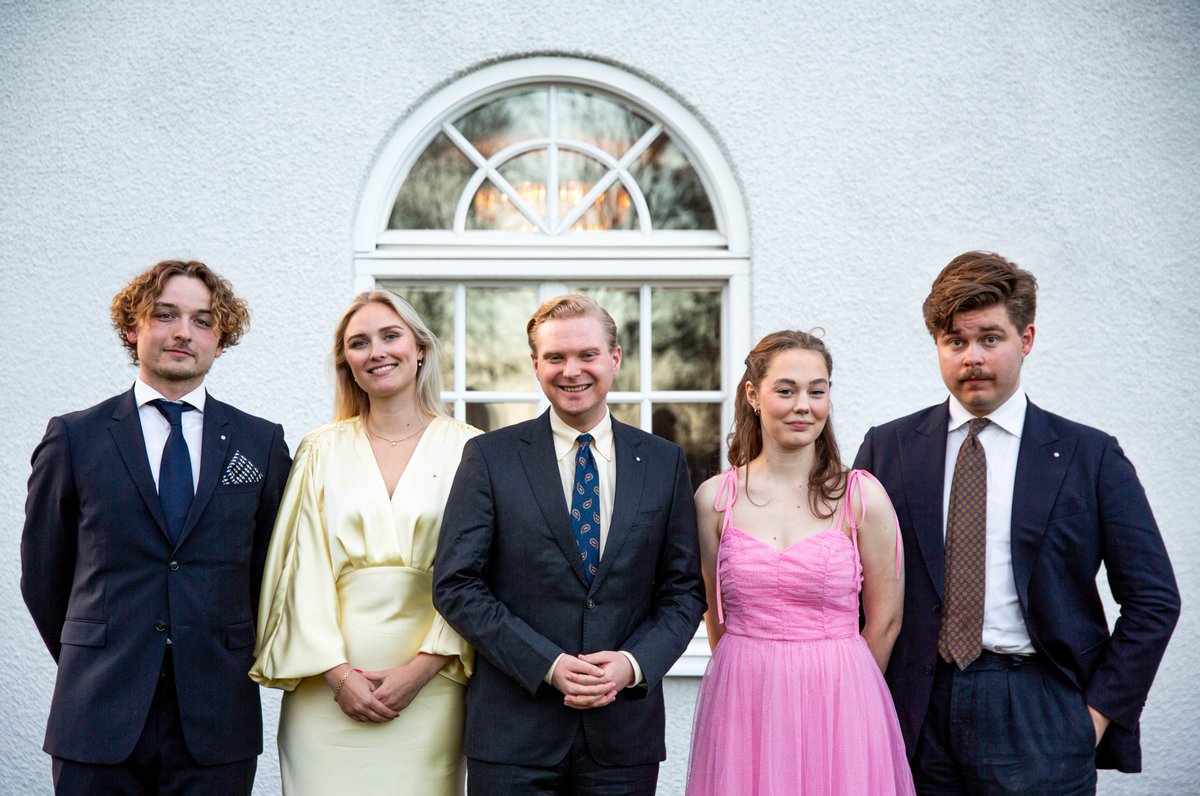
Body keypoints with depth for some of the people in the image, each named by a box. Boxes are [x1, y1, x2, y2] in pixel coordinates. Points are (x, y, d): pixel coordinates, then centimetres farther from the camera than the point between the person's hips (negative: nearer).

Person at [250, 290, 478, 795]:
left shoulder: (466, 449, 4)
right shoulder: (323, 450, 9)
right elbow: (306, 569, 3)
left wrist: (420, 669, -9)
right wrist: (337, 674, -8)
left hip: (427, 685, -1)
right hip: (329, 686, 1)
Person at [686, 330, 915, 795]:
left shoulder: (863, 497, -4)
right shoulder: (715, 499, 0)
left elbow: (885, 622, 3)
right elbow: (717, 618, 8)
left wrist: (836, 686, 9)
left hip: (840, 710, -1)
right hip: (743, 711, 1)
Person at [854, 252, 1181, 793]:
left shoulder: (1090, 457, 1)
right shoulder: (887, 448, 5)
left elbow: (1153, 600, 2)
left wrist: (1100, 710, -4)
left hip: (1037, 721, -1)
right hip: (917, 716, 2)